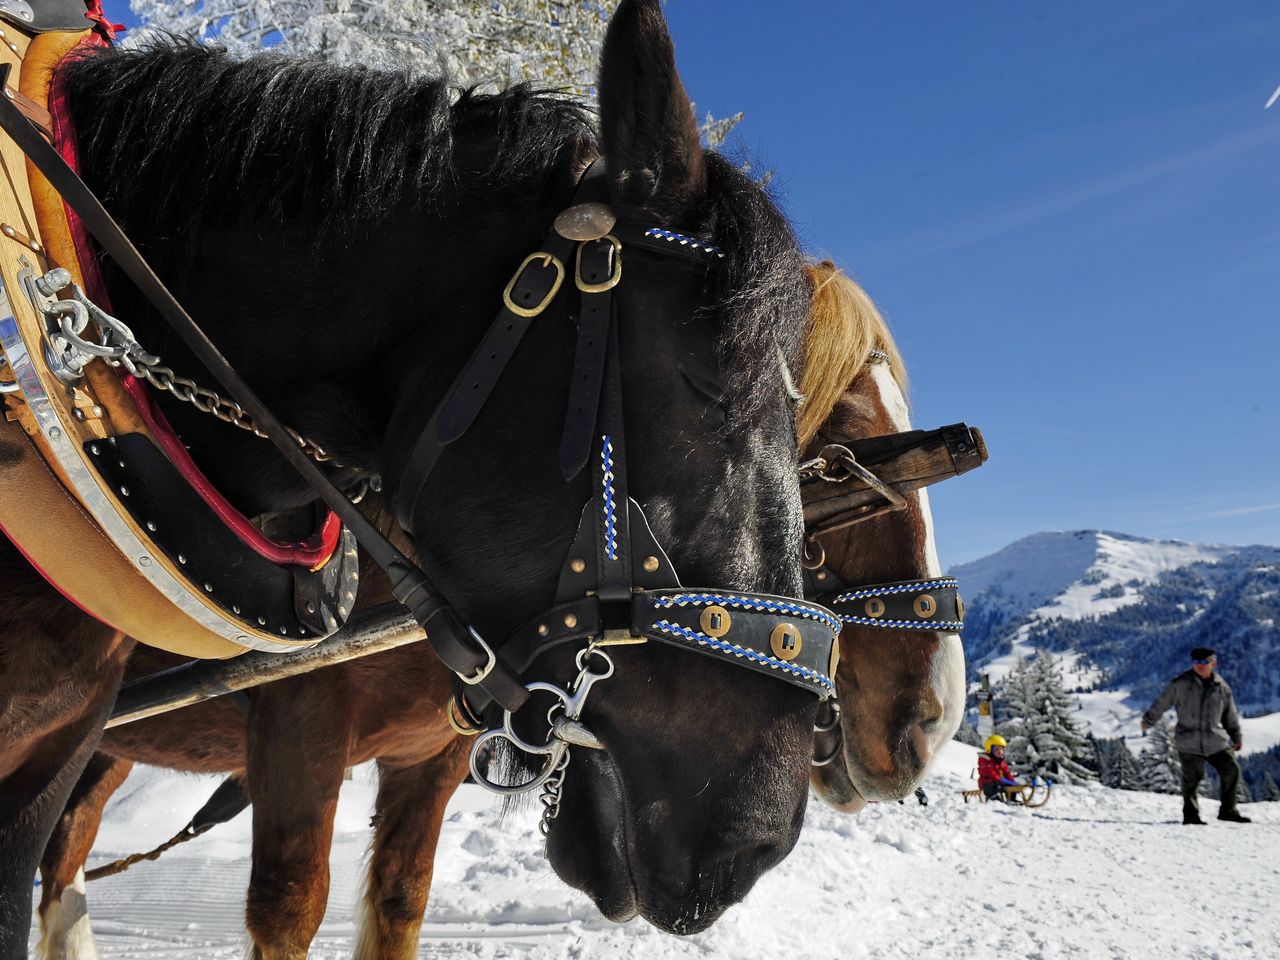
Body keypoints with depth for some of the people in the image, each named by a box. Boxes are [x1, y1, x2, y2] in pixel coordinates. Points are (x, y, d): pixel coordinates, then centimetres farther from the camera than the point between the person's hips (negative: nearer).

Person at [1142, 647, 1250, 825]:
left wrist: (1235, 737, 21)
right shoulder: (1180, 684, -4)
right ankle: (1190, 814, 14)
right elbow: (1162, 702, 4)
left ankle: (1227, 810, 22)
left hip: (1217, 741, 4)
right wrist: (1148, 720, 9)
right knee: (1192, 779, -1)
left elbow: (1231, 716, 17)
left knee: (1232, 771, 4)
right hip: (1189, 742, -3)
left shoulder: (1222, 687, 6)